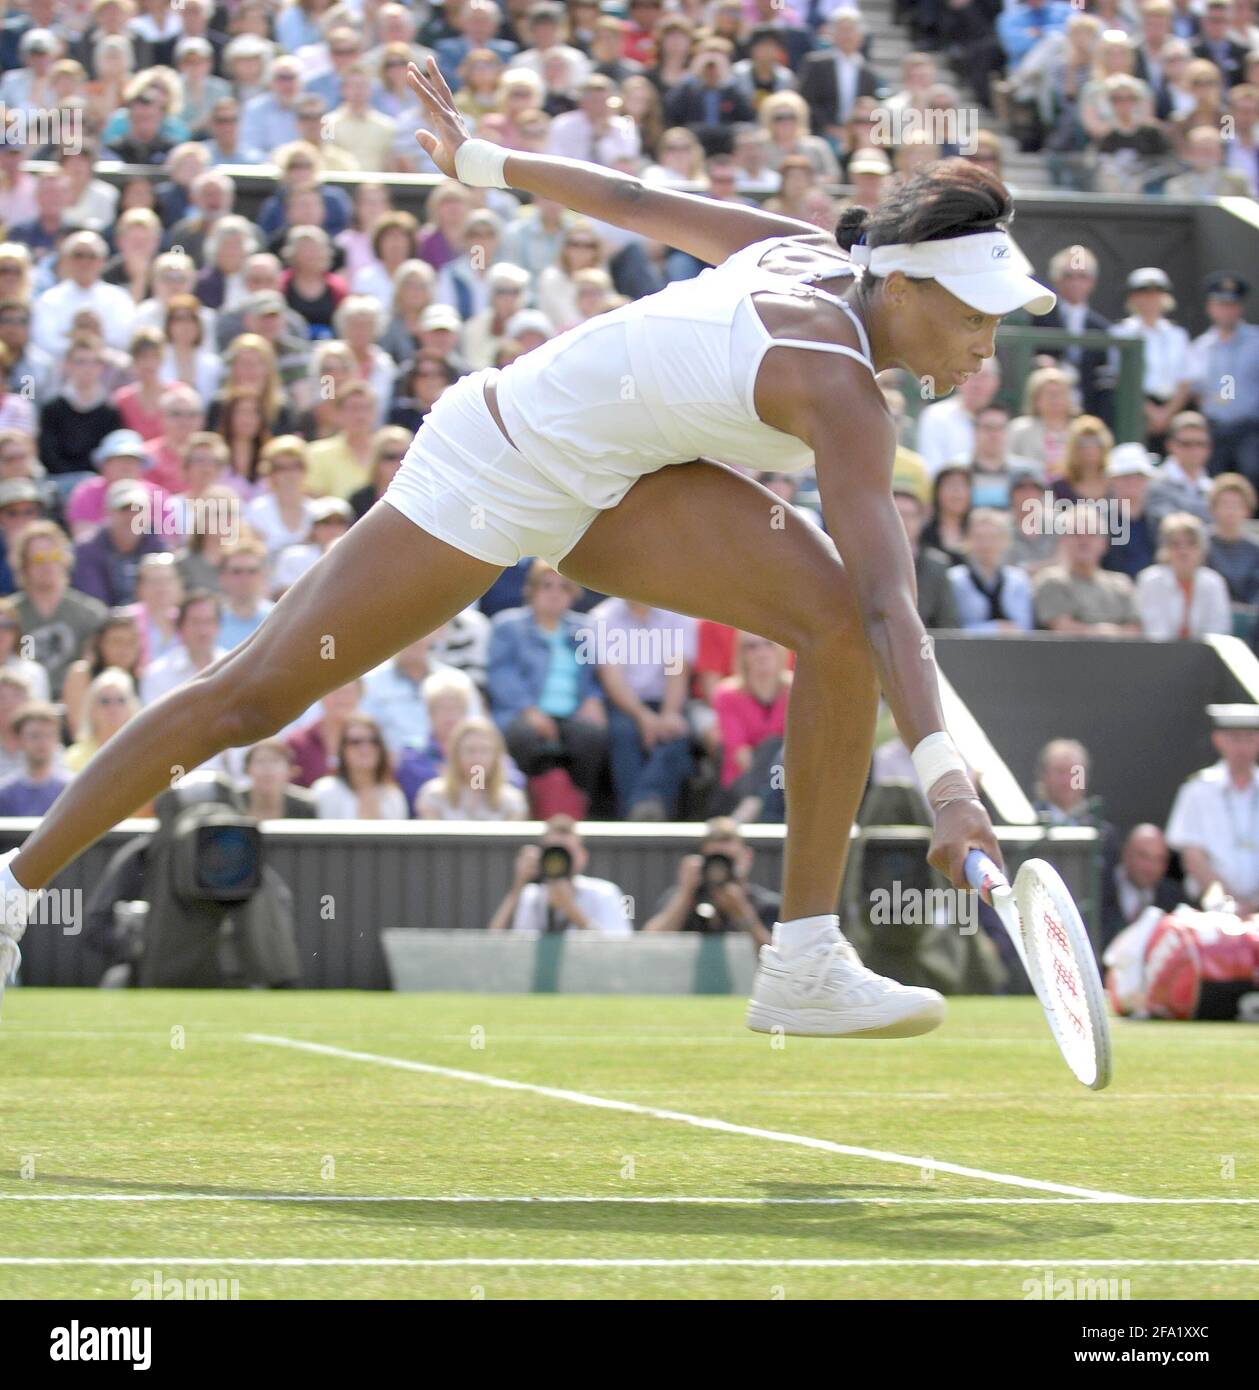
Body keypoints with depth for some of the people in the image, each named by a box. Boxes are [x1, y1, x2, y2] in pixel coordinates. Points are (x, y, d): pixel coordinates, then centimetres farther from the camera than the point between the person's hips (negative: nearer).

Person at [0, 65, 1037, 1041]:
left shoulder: (812, 250, -6)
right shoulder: (835, 386, -31)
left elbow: (633, 200, 7)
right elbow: (888, 602, -41)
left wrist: (483, 159, 20)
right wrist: (946, 782, -50)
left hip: (607, 479, 8)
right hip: (493, 472, -8)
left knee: (831, 620, -14)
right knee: (251, 698, 2)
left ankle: (805, 966, -11)